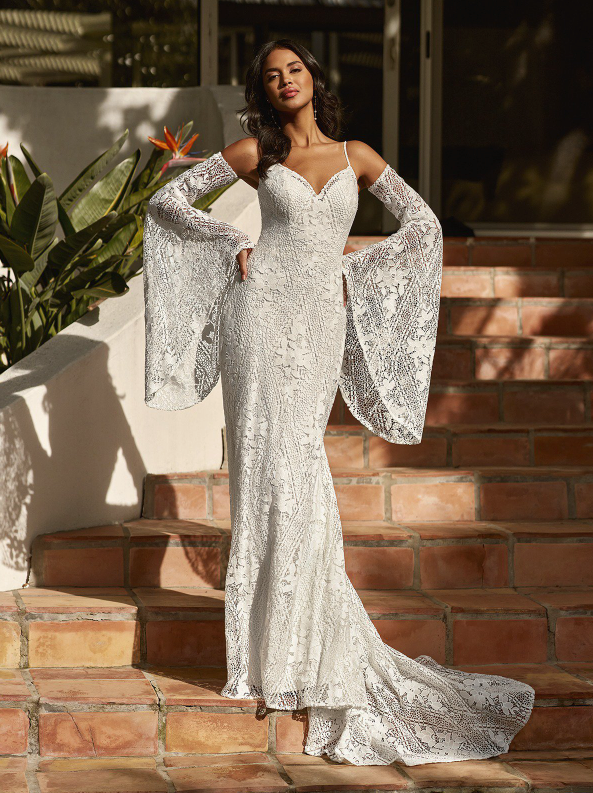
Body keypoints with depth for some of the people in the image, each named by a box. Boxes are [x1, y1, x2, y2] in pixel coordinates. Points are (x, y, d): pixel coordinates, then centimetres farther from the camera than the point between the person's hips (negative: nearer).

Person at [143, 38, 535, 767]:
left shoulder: (356, 156, 12)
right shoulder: (255, 153, 8)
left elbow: (422, 223, 15)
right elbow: (169, 199, 11)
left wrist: (353, 266, 7)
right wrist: (234, 247, 2)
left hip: (321, 321, 1)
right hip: (264, 307, -1)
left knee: (297, 467, 0)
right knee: (268, 463, -5)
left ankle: (305, 643, 9)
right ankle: (265, 647, 1)